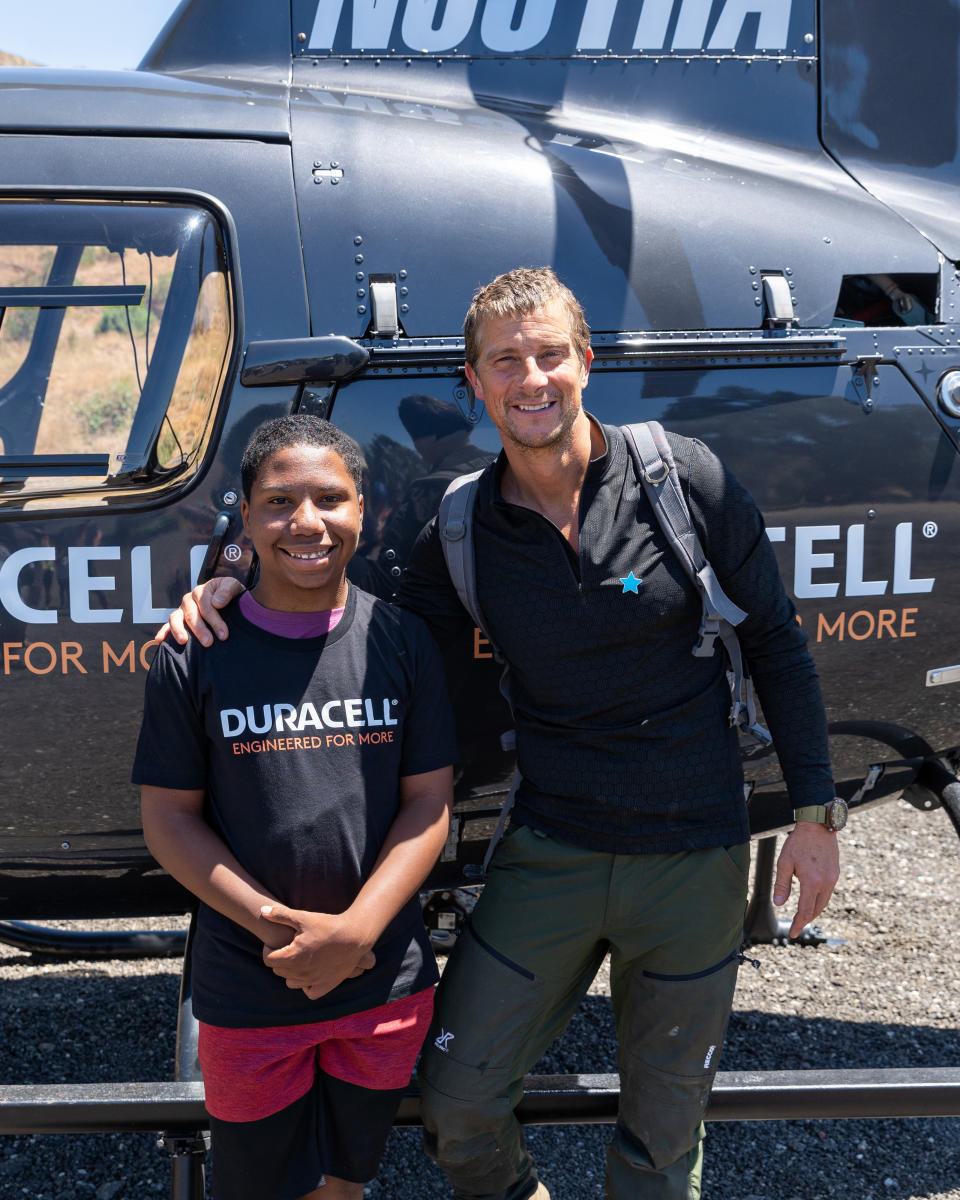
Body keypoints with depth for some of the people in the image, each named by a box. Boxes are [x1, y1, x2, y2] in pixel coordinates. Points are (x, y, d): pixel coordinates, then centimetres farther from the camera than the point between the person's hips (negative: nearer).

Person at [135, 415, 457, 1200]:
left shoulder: (403, 641, -4)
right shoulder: (196, 656, -8)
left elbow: (429, 802, -3)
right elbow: (169, 818, -5)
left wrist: (355, 930, -16)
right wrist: (277, 924, -16)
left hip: (386, 986, 1)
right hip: (246, 997, -1)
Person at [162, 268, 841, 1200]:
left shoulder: (684, 478, -9)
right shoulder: (464, 534, -4)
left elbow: (775, 644, -1)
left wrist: (814, 812, -1)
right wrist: (233, 592, -9)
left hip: (695, 858, -1)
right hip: (549, 855, 2)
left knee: (664, 1125, 15)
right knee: (455, 1097, 8)